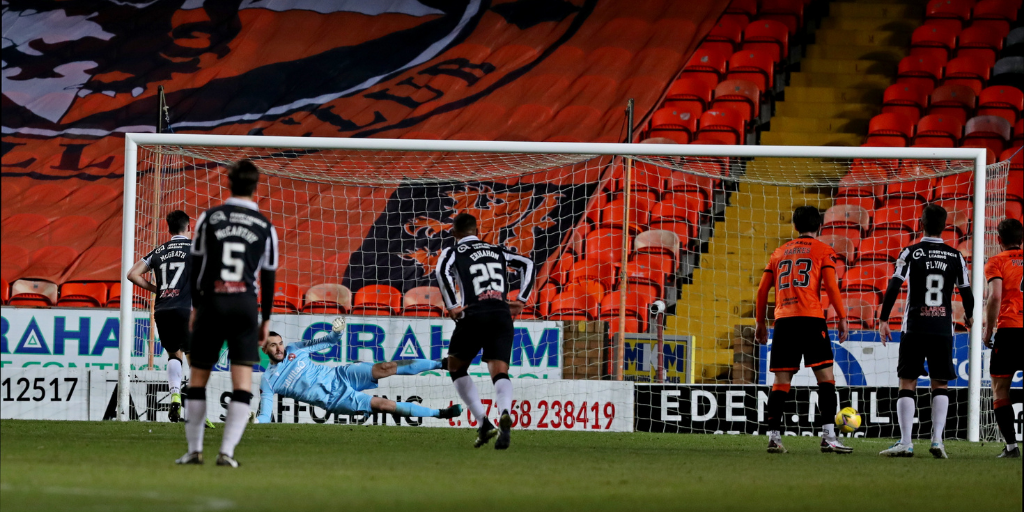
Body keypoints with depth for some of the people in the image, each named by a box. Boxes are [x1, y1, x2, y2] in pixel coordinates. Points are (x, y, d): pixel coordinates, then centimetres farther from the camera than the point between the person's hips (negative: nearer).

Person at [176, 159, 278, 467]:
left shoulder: (209, 218, 3)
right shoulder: (265, 228, 4)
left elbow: (196, 265, 5)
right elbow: (268, 278, 7)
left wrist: (195, 307, 13)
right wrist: (265, 320, 14)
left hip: (211, 303, 0)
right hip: (246, 305, 0)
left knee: (198, 377, 12)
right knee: (242, 382, -3)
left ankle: (194, 450, 12)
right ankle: (227, 451, -15)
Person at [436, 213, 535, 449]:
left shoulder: (453, 252, 10)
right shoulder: (497, 250, 23)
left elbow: (443, 270, -12)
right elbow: (527, 264, 16)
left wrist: (453, 307, -10)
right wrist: (521, 300, 13)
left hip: (474, 316, -3)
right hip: (502, 315, 3)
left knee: (456, 368, 18)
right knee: (500, 373, -2)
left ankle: (483, 422, 3)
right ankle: (505, 414, -36)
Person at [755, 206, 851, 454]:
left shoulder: (780, 252, 20)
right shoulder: (823, 250, 8)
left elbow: (762, 290, 18)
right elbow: (831, 286, -4)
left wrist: (760, 322, 24)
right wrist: (842, 318, 0)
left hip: (783, 320, 4)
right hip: (811, 319, -4)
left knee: (781, 380, 5)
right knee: (825, 376, -3)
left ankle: (774, 436, -3)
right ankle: (828, 436, -13)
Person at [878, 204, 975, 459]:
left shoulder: (911, 253, -3)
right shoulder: (955, 257, 3)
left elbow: (894, 287, -10)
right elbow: (967, 293, 9)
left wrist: (883, 319, -2)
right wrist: (968, 317, 29)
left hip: (914, 330, -2)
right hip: (943, 330, 2)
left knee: (907, 383, 2)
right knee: (940, 385, 10)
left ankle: (905, 443, -6)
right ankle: (937, 440, -4)